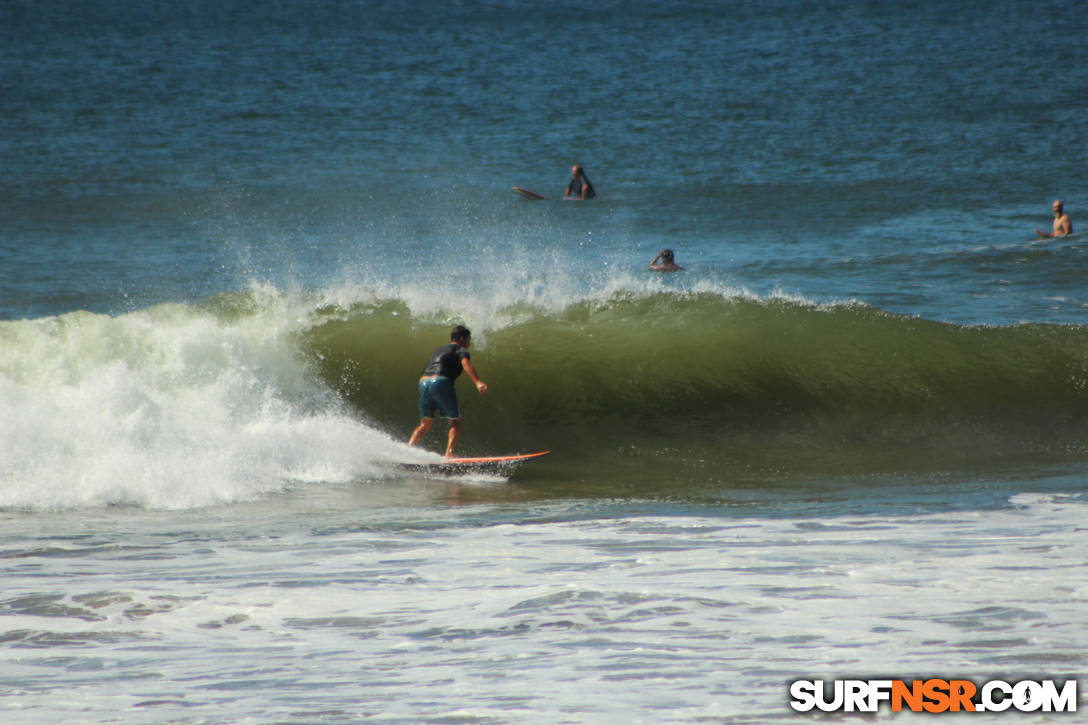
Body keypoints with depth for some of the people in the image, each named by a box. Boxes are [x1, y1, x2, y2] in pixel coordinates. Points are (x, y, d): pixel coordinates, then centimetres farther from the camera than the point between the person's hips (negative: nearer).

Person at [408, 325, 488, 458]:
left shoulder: (439, 350, 32)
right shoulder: (461, 350, 9)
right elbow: (466, 363, -12)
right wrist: (478, 382, -27)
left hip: (423, 382, 6)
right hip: (440, 382, -6)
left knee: (426, 423, 18)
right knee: (455, 421, 5)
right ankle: (449, 455, -12)